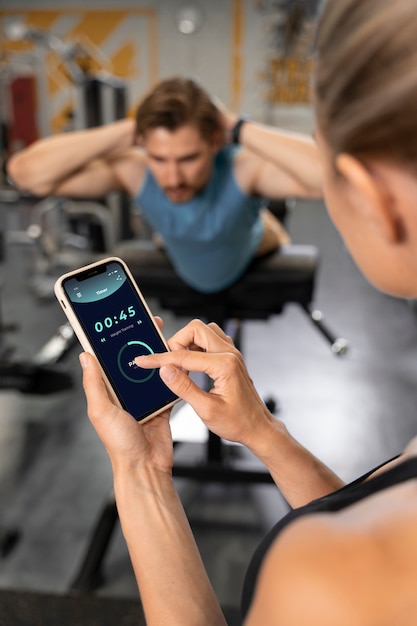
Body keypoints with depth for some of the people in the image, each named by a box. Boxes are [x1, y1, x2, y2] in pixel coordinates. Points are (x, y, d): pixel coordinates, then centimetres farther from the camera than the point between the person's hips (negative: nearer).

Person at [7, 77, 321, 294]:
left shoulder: (243, 168, -47)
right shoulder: (134, 170, -39)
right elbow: (25, 171, -46)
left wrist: (238, 128, -58)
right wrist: (126, 130, -49)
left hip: (251, 258, -1)